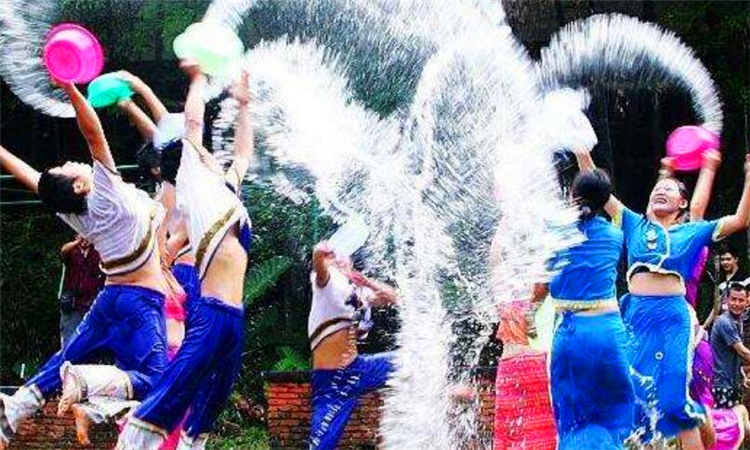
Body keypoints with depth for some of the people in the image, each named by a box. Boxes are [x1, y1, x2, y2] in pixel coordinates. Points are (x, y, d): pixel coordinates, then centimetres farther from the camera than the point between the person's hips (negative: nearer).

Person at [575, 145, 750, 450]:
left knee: (673, 399, -9)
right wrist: (583, 154, 6)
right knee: (630, 393, -1)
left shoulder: (692, 232, 12)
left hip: (673, 316, -2)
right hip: (636, 314, 2)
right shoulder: (635, 224, 16)